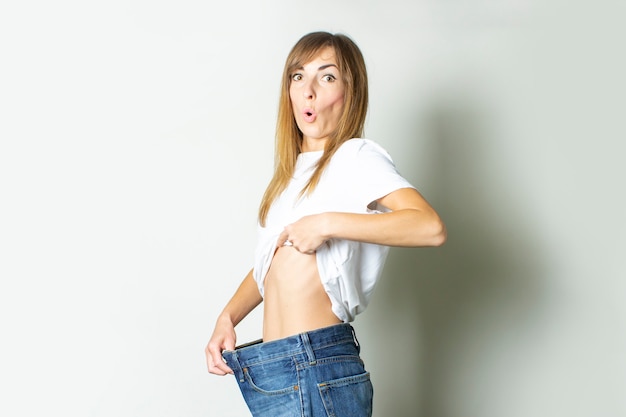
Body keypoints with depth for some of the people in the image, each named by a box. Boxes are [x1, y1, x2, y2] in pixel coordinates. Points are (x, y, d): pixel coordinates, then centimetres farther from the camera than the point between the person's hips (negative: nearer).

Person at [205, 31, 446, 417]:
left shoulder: (355, 156, -7)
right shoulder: (294, 171, 17)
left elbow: (431, 227, -23)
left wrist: (326, 224, -22)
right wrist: (227, 318, 3)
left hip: (316, 369, -7)